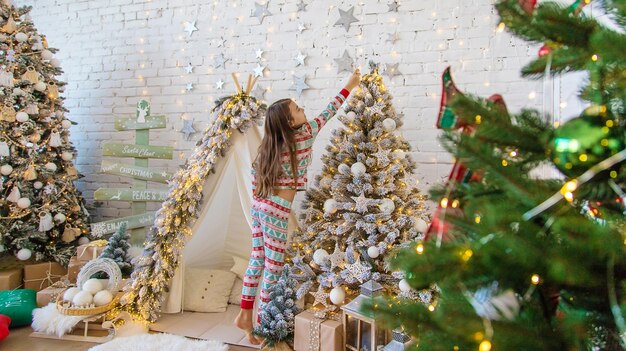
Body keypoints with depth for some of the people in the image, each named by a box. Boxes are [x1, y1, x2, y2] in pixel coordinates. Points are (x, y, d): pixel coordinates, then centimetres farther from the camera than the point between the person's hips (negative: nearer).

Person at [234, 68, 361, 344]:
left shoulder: (269, 144, 7)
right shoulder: (303, 135, -8)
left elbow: (255, 171, 11)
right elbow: (327, 114, 3)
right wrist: (349, 85, 15)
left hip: (259, 206, 7)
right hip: (276, 211, -7)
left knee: (257, 260, 14)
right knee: (273, 268, 4)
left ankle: (245, 315, 20)